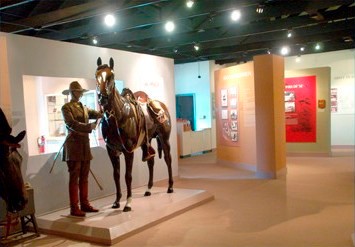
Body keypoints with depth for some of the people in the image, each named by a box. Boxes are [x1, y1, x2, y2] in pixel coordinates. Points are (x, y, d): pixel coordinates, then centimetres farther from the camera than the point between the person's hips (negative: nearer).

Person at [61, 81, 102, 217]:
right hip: (73, 144, -7)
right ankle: (74, 208, 1)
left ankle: (84, 204, 19)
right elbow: (72, 124, -17)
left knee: (84, 177, 11)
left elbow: (95, 114, 1)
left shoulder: (84, 108, 18)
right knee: (74, 177, -4)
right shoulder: (66, 107, -3)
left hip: (85, 144, 7)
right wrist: (88, 127, -27)